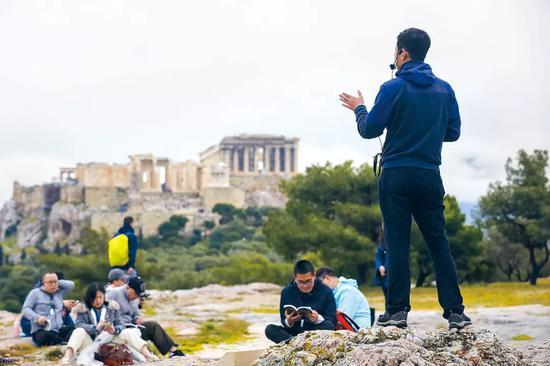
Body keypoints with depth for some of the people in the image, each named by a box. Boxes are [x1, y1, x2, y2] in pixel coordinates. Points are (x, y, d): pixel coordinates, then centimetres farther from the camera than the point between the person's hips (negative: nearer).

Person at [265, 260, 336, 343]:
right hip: (293, 332, 2)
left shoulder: (326, 292, -3)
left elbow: (333, 320, -7)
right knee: (270, 329, -21)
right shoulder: (287, 292, 2)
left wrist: (319, 319, -29)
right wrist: (288, 322, -23)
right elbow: (283, 321, 2)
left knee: (328, 326, -33)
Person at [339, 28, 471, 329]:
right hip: (430, 176, 4)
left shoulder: (394, 88, -8)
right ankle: (454, 310, 5)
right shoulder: (444, 89, 7)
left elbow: (369, 130, -5)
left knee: (398, 243, -1)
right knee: (439, 242, 7)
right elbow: (453, 132, 12)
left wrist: (359, 109, 14)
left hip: (396, 176, -4)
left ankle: (397, 310, -1)